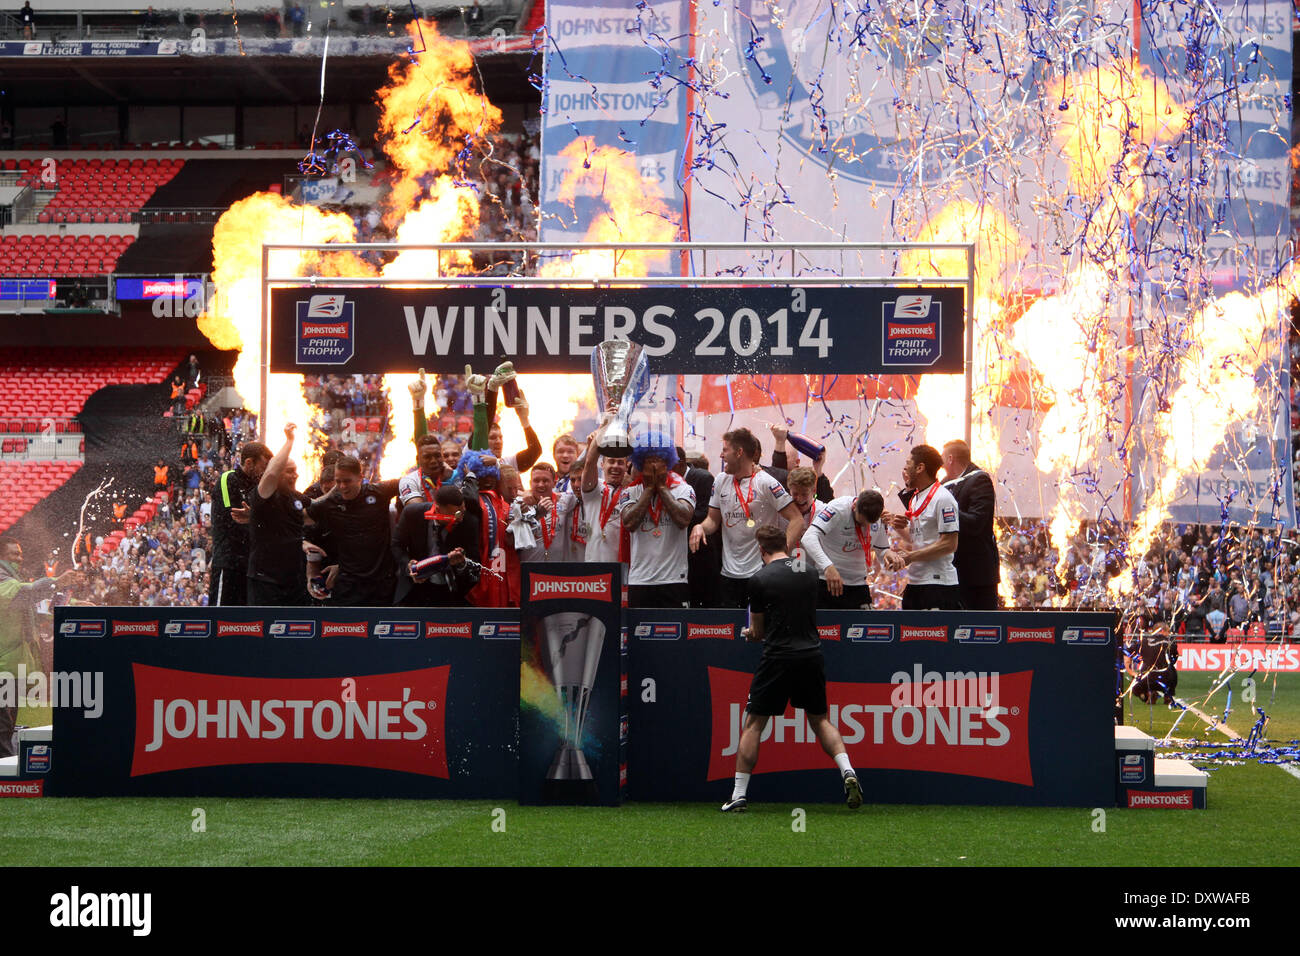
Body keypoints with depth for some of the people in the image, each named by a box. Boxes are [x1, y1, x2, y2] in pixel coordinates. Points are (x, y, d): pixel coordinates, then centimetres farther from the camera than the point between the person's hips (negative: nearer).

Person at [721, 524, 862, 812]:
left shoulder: (760, 580, -7)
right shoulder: (809, 573, 7)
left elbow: (758, 632, 1)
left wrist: (750, 633, 26)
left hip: (778, 658, -4)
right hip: (811, 655, 4)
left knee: (753, 724, 6)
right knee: (819, 720, 17)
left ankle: (739, 794, 5)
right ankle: (847, 771, -4)